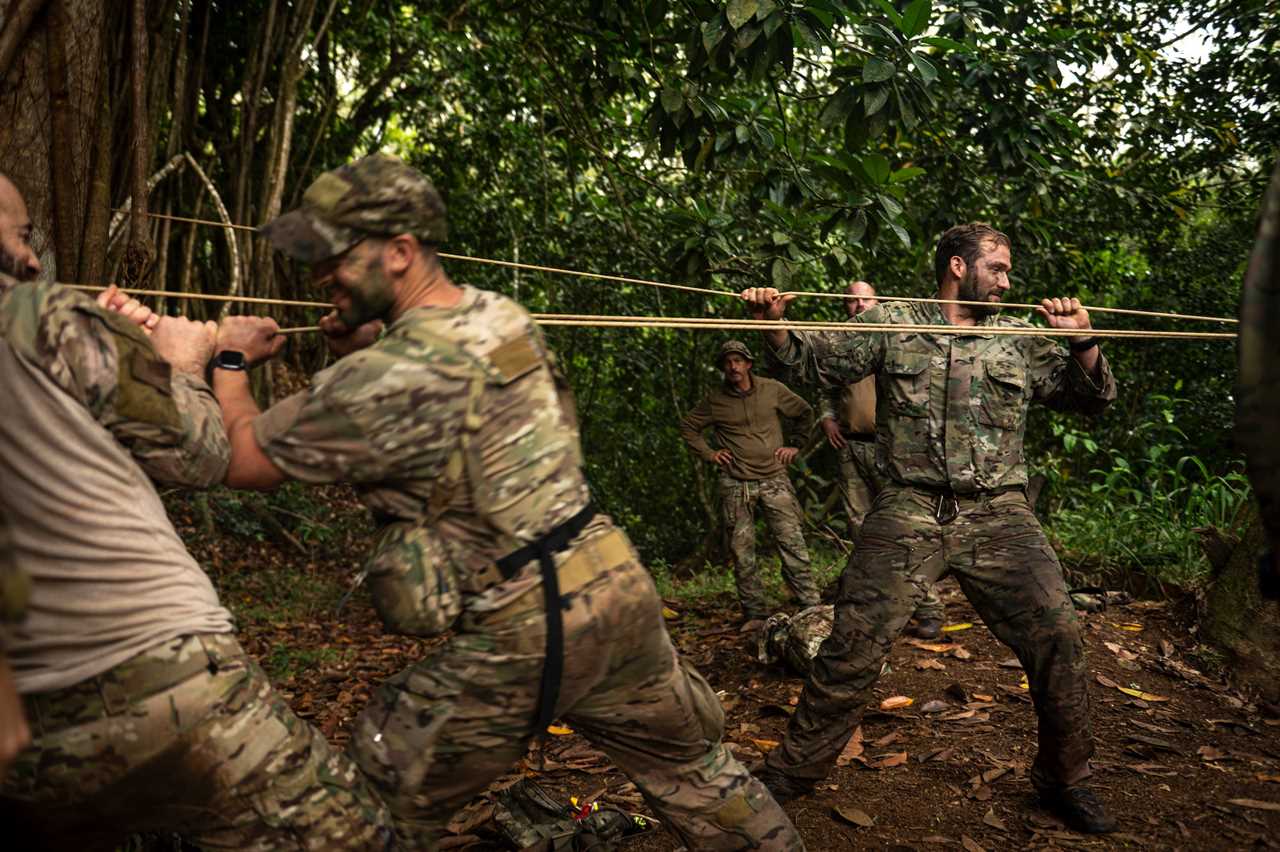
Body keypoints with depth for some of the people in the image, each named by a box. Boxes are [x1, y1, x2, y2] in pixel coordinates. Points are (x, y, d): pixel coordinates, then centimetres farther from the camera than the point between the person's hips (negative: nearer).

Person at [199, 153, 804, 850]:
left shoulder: (388, 375, -17)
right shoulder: (506, 318, 5)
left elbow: (242, 461, -6)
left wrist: (231, 361, 11)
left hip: (524, 636, -7)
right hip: (621, 588, 7)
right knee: (691, 766, 25)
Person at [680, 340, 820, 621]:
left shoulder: (773, 390, 3)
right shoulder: (715, 400, 2)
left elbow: (805, 413, 17)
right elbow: (688, 427, 15)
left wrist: (796, 447, 10)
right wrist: (709, 454, 5)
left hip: (774, 479, 0)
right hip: (735, 484, 1)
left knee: (793, 543, -7)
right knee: (742, 552, 2)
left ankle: (812, 607, -2)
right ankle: (755, 614, 12)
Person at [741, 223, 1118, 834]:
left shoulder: (1021, 341, 16)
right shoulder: (894, 323, 10)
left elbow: (1093, 400, 17)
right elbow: (815, 360, 8)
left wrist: (1081, 343, -2)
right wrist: (775, 325, -11)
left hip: (997, 515, 3)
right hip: (909, 511, -2)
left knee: (1056, 636, -4)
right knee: (853, 645, -6)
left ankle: (1064, 779, 20)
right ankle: (788, 776, 10)